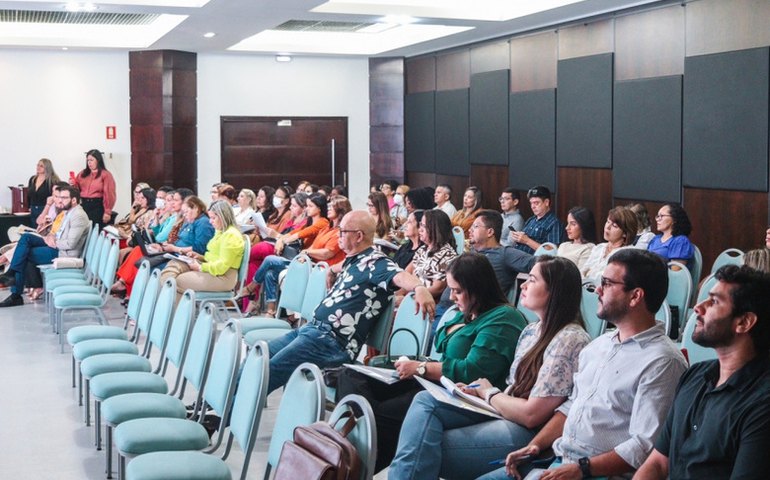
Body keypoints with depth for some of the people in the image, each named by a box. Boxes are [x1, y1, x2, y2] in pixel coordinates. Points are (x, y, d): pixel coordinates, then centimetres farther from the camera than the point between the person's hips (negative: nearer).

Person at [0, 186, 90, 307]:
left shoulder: (79, 216, -18)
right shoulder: (68, 212, 15)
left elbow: (70, 243, -24)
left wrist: (53, 242, -10)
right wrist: (51, 236, -1)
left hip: (64, 253, -10)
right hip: (57, 246, 10)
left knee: (24, 255, -13)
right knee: (26, 237, -7)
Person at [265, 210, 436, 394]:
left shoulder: (375, 263, -10)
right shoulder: (352, 260, 18)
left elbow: (399, 276, -34)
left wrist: (419, 287, -50)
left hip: (331, 341, -10)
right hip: (309, 329, 10)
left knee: (267, 373, -18)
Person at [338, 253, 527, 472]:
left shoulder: (503, 320, -11)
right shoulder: (464, 313, 20)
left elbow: (472, 371, -20)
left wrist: (420, 368, -11)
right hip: (433, 384, 11)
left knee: (383, 415, -30)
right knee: (351, 377, -4)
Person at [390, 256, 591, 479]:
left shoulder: (570, 340, -15)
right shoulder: (531, 330, 15)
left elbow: (531, 414, -18)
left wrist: (490, 393, -2)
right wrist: (479, 391, -3)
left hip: (527, 433, -9)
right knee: (426, 401, -11)